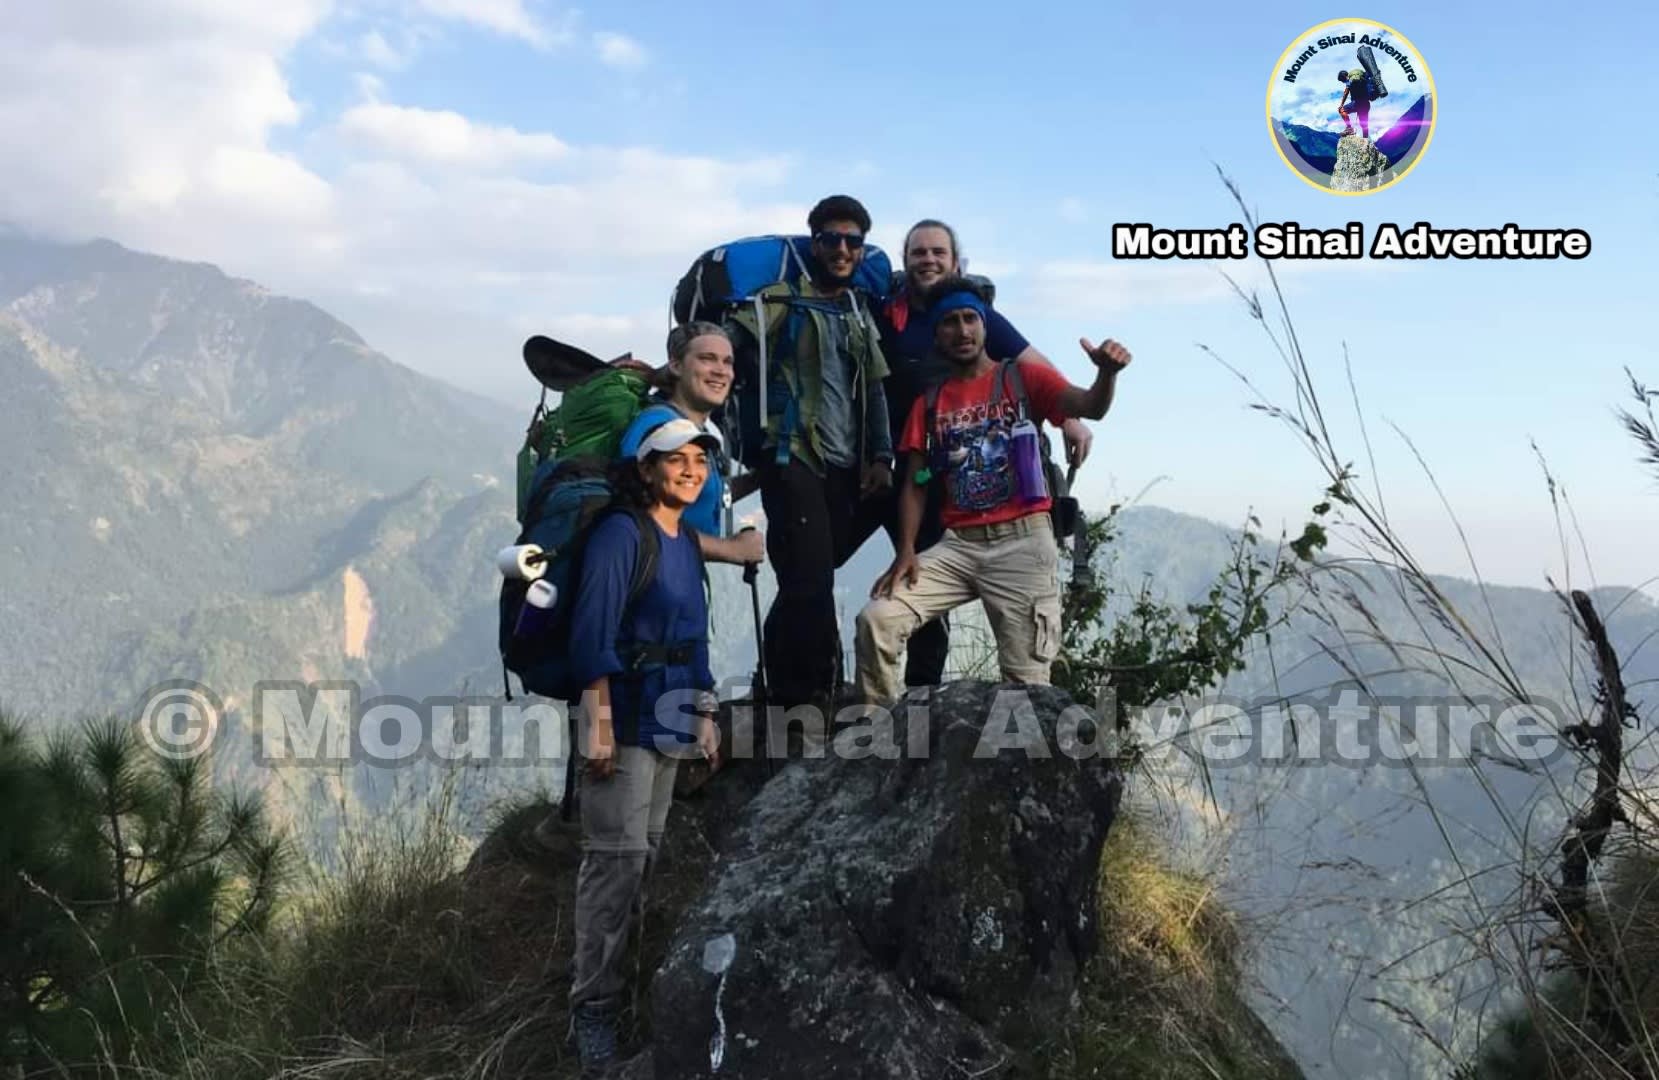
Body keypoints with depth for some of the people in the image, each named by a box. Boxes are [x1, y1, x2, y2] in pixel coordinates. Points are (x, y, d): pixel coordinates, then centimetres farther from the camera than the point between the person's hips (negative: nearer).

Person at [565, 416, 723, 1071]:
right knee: (618, 856, -8)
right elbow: (592, 634, -16)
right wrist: (600, 723, -21)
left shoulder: (687, 542, 14)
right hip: (623, 711, -8)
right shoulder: (621, 533, -10)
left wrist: (705, 715, 17)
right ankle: (593, 1006, 1)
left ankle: (621, 977, 21)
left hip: (669, 715, 8)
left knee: (648, 853, 11)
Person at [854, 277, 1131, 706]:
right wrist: (905, 551, -6)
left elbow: (1090, 407, -12)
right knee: (876, 619, -13)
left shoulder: (1023, 377, 5)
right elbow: (914, 485, 10)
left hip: (1022, 542, -3)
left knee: (1026, 676, -3)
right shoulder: (929, 401, 15)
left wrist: (1106, 373, -36)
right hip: (958, 546, 3)